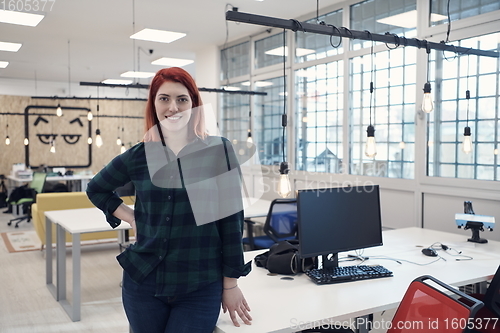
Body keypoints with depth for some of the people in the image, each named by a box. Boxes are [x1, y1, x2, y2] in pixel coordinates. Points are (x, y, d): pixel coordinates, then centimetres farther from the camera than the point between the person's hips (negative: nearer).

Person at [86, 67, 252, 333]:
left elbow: (231, 220, -5)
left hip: (201, 287, -2)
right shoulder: (138, 155, 0)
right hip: (143, 281, 3)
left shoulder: (219, 150, -7)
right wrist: (132, 218, 3)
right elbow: (96, 189, 18)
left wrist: (231, 284, -3)